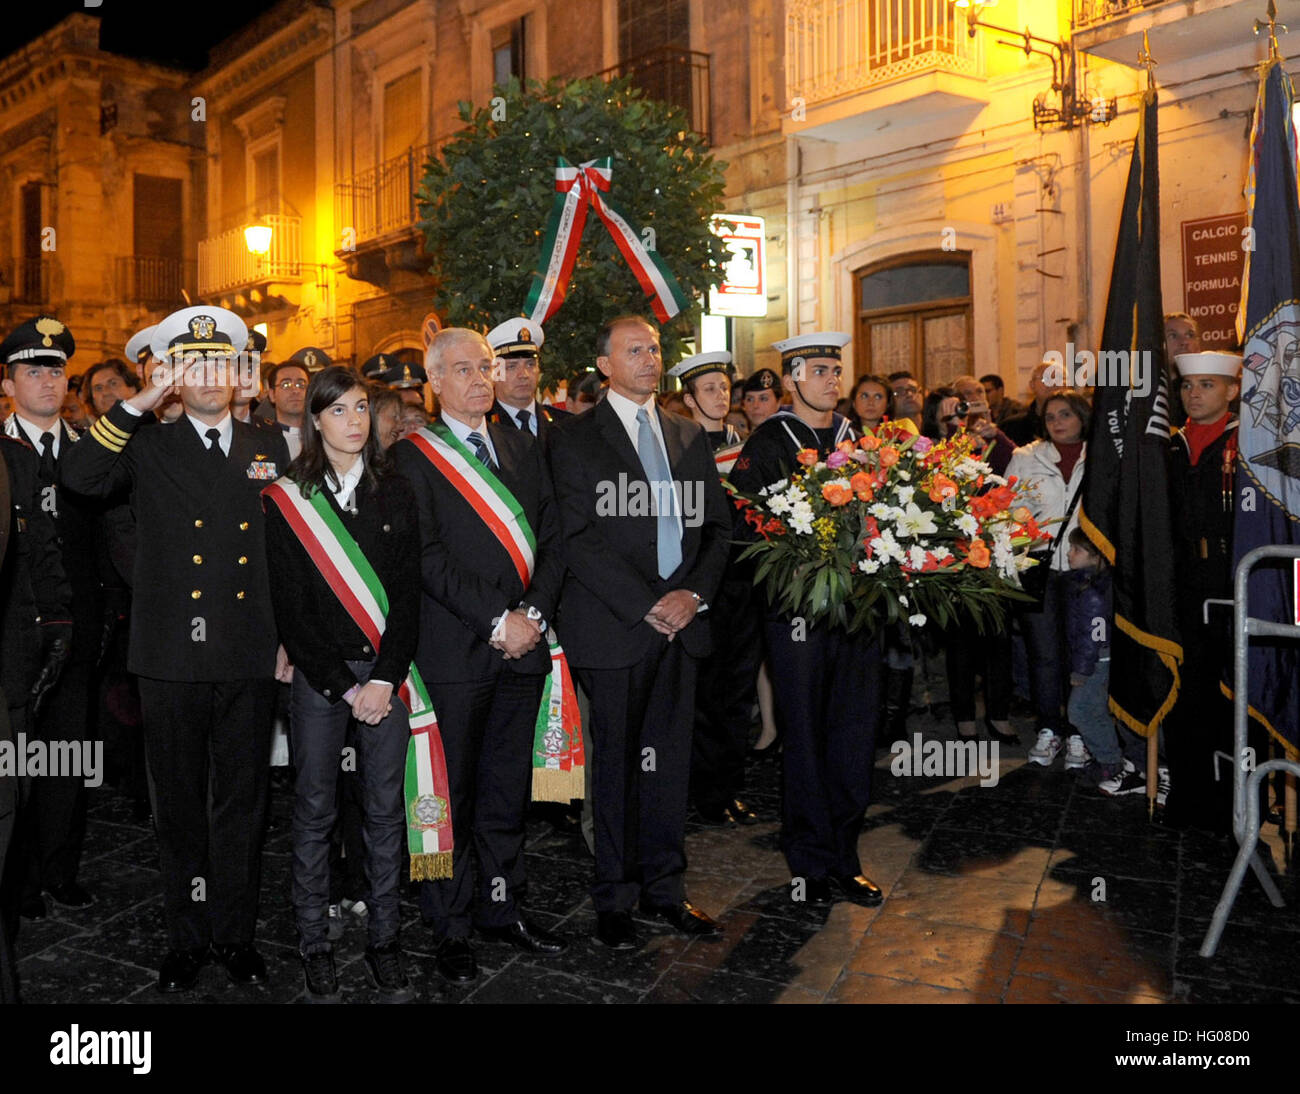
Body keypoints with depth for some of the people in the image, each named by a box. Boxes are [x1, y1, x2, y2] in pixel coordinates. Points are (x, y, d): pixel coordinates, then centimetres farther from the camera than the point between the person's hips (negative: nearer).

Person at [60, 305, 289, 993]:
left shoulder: (270, 450, 9)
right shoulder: (147, 449, 4)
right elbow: (80, 479, -16)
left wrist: (287, 636, 7)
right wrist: (142, 402, -18)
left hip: (249, 658, 1)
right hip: (172, 658, -1)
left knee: (241, 803, 10)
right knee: (180, 806, 11)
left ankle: (235, 935, 25)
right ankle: (187, 939, 27)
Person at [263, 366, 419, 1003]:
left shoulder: (395, 493, 7)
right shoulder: (287, 499, 0)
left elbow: (406, 592, 3)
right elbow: (289, 606, -3)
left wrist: (386, 678, -8)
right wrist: (343, 687, -8)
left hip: (386, 670, 2)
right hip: (319, 675, -2)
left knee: (386, 808, 6)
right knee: (315, 811, 5)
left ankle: (383, 939, 19)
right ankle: (315, 945, 19)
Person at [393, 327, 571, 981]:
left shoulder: (523, 448, 14)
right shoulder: (413, 456, -2)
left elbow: (551, 539, 9)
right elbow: (428, 557, -11)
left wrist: (534, 612, -6)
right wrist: (497, 620, -15)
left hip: (524, 644, 5)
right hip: (454, 651, -4)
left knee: (508, 789, 14)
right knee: (451, 793, 5)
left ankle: (503, 908, 29)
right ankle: (451, 927, 19)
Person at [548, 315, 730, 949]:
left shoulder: (689, 437, 14)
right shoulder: (576, 439, -2)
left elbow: (717, 527, 12)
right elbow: (579, 539, -10)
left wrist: (693, 593, -5)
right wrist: (648, 605, -15)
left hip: (681, 622, 4)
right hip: (613, 627, -4)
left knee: (670, 761, 11)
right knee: (617, 764, 5)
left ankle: (664, 888, 25)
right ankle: (615, 898, 20)